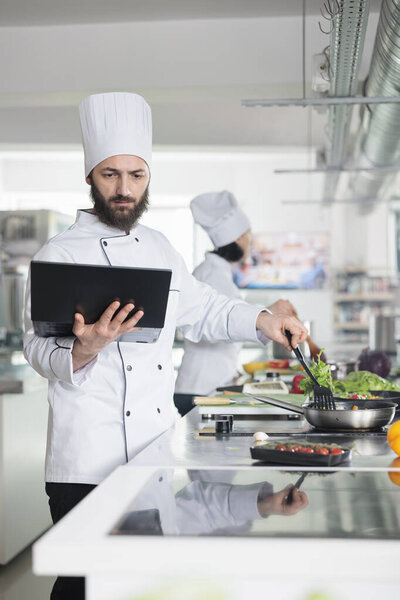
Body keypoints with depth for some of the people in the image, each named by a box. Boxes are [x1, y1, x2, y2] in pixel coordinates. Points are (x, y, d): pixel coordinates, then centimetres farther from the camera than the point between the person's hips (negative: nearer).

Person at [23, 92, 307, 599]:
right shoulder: (59, 255, -5)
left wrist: (261, 321, 9)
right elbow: (39, 349, -9)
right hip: (89, 460, -5)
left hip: (155, 453, 5)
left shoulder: (158, 247, 14)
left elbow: (200, 310, 24)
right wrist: (83, 352, -29)